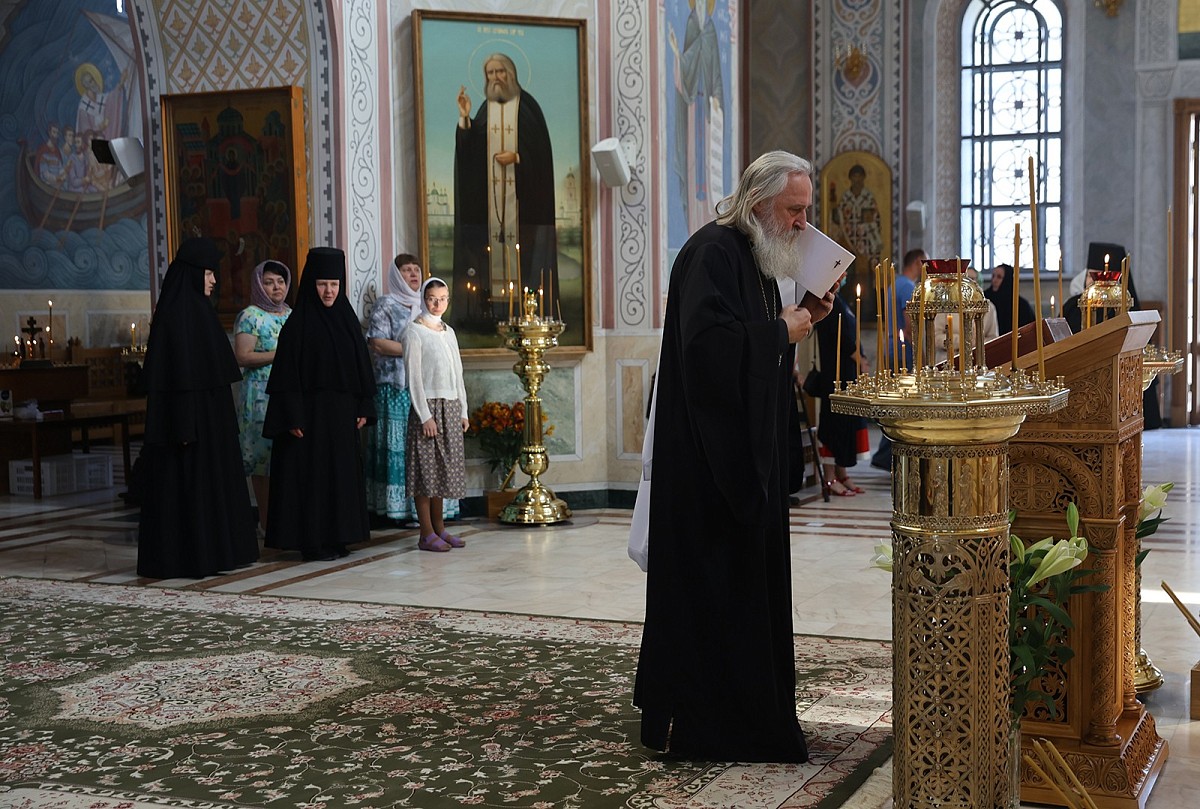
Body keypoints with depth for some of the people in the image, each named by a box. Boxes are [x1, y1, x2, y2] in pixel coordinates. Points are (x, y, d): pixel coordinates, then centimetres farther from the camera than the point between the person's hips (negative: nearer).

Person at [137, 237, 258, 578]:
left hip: (211, 415, 10)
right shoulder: (174, 314, -15)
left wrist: (222, 416, 20)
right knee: (188, 483, -5)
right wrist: (184, 425, -24)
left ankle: (213, 552, 19)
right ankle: (189, 558, 1)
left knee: (213, 480, 12)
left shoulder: (198, 310, 14)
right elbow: (174, 373, -20)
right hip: (190, 414, -10)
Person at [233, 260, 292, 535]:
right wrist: (281, 354, -16)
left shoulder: (292, 314, 16)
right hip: (262, 396, -6)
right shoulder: (250, 316, -3)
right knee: (264, 454, -5)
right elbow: (243, 357, -12)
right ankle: (266, 522, 1)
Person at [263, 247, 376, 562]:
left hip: (342, 412, 6)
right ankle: (311, 542, 3)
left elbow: (361, 366, 13)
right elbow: (288, 372, -12)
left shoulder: (346, 318, 10)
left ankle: (335, 537, 18)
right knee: (312, 474, -3)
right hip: (311, 411, -6)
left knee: (341, 474, 9)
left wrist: (363, 407, 7)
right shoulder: (298, 323, -8)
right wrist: (293, 417, -17)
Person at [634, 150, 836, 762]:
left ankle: (746, 707, 24)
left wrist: (801, 318, 5)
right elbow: (706, 339, -29)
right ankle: (693, 719, 4)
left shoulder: (755, 256, 16)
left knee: (747, 571, 14)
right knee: (710, 579, -5)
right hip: (710, 453, -10)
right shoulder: (713, 251, -16)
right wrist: (781, 331, -18)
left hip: (746, 453, 11)